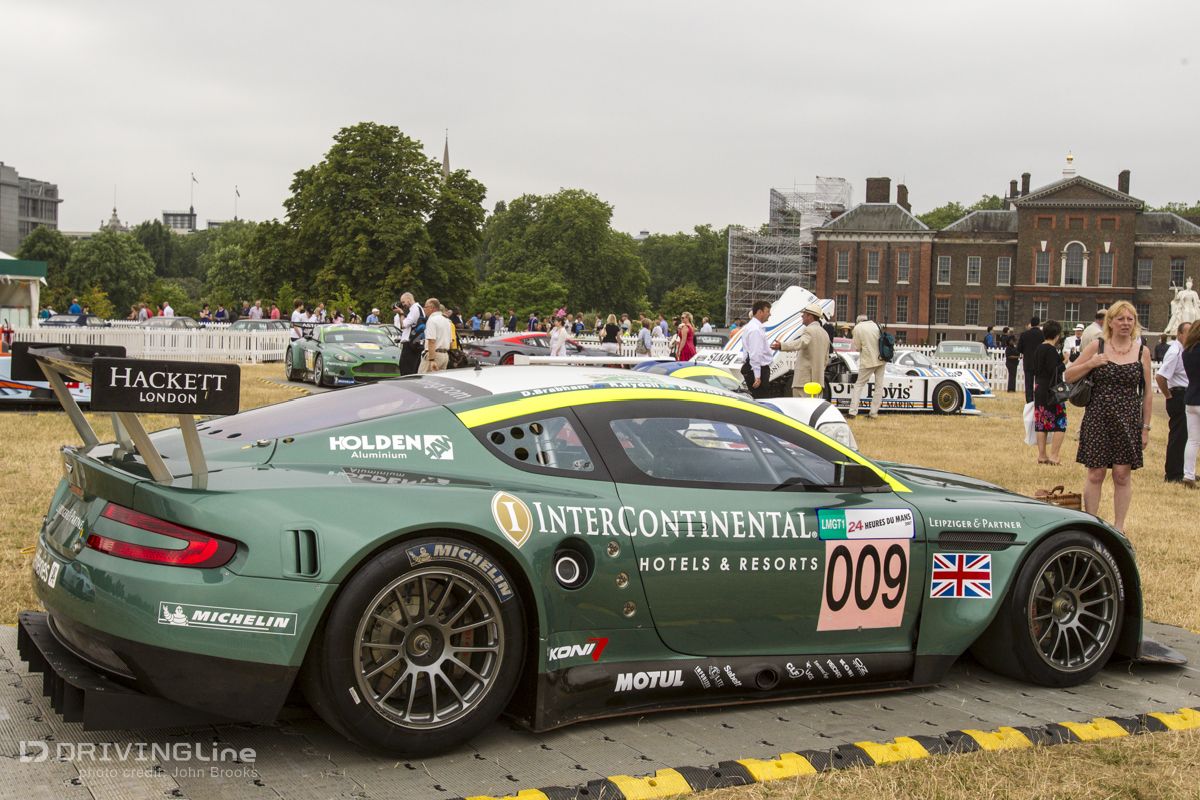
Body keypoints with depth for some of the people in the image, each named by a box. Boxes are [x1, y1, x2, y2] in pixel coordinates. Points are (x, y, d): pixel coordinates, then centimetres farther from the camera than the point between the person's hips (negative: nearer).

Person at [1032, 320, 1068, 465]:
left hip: (1038, 389, 8)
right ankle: (1053, 455, -7)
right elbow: (1053, 370, -20)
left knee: (1042, 423, 10)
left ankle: (1042, 455, 12)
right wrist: (1064, 363, -8)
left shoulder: (1038, 348, 10)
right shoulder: (1051, 350, -15)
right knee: (1060, 423, -1)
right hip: (1051, 389, -8)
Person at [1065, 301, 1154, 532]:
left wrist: (1145, 427, 3)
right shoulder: (1097, 347, 1)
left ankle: (1118, 527, 13)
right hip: (1098, 419, -1)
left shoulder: (1142, 352, 4)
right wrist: (1091, 364, -12)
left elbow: (1146, 393, 6)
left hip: (1128, 421, 1)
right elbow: (1068, 376, 4)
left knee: (1123, 475, 3)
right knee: (1095, 474, 2)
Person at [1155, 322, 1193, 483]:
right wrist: (1168, 396, -14)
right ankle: (1172, 475, 3)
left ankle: (1179, 472, 25)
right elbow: (1160, 376, -26)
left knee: (1182, 436, 15)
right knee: (1178, 435, -4)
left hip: (1186, 396, 9)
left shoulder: (1184, 350, 11)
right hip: (1178, 395, -9)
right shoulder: (1175, 352, -18)